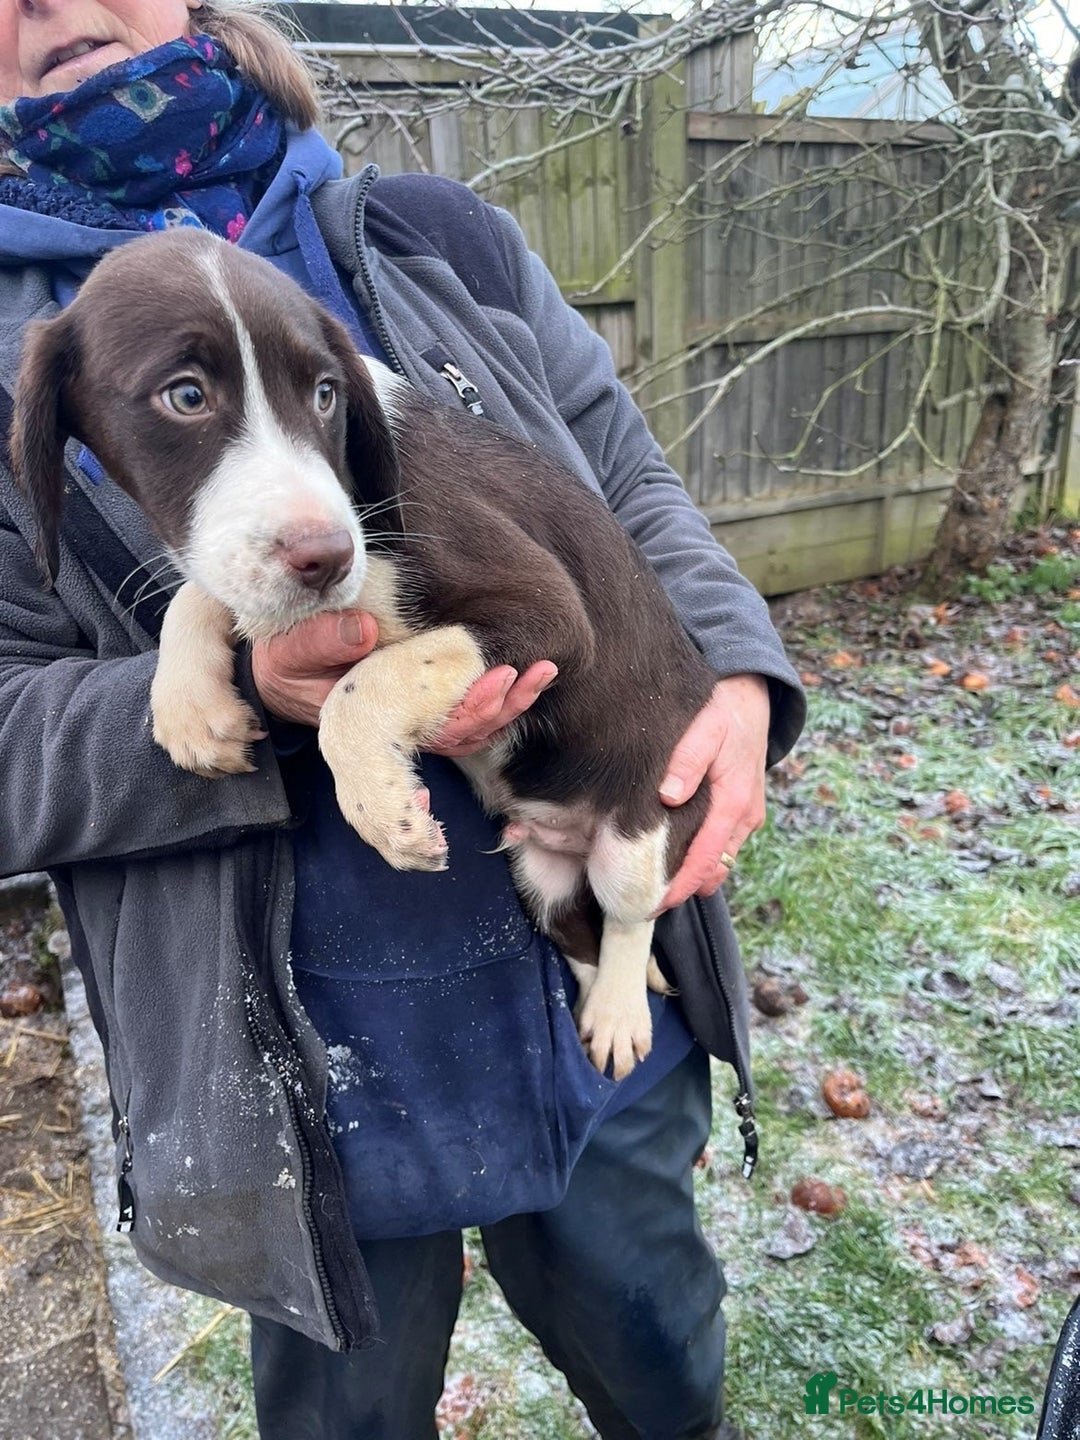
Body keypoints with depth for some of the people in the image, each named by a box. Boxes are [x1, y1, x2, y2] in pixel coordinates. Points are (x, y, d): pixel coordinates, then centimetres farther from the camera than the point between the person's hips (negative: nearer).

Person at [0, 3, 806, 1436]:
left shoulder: (439, 237, 3)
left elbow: (634, 488, 6)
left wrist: (737, 673, -13)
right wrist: (258, 696, -26)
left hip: (605, 981, 2)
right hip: (307, 1064, -1)